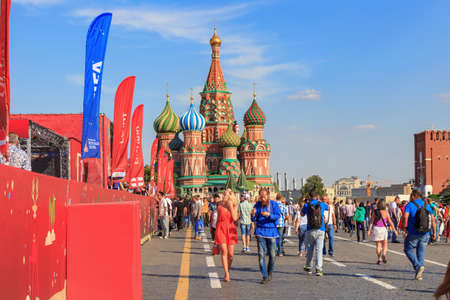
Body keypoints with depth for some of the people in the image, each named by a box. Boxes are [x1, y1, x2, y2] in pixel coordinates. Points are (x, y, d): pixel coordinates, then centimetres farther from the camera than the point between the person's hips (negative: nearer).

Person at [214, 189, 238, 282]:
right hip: (221, 230, 0)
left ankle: (228, 271, 23)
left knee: (231, 254, 1)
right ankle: (227, 274, -10)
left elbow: (235, 218, -13)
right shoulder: (220, 207, 7)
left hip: (231, 231, 0)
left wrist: (231, 206, -10)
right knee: (224, 252, -11)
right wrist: (216, 234, 14)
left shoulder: (234, 207, 3)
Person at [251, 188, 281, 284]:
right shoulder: (257, 205, 4)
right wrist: (253, 214, -20)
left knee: (272, 254, 2)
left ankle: (270, 273, 26)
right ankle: (265, 276, -3)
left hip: (271, 231, -1)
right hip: (260, 232, 1)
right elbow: (254, 219, 3)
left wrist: (269, 214, -28)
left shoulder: (274, 204, 0)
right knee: (261, 254, -7)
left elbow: (278, 216, -10)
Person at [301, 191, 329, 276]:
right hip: (320, 231, 0)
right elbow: (328, 208, 26)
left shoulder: (307, 205, -2)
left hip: (310, 231, 0)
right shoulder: (322, 204, 1)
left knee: (309, 249, 15)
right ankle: (318, 269, -15)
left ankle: (309, 268, 27)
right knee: (319, 250, -4)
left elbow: (302, 214, 18)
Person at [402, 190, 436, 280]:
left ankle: (418, 266, -11)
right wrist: (434, 232, 14)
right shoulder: (427, 206, 9)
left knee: (408, 249, 10)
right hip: (425, 234, 5)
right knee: (421, 252, 11)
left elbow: (405, 216, -23)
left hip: (413, 234, -5)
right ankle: (419, 274, 7)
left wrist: (405, 227, -9)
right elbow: (433, 220, 8)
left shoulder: (410, 205, -7)